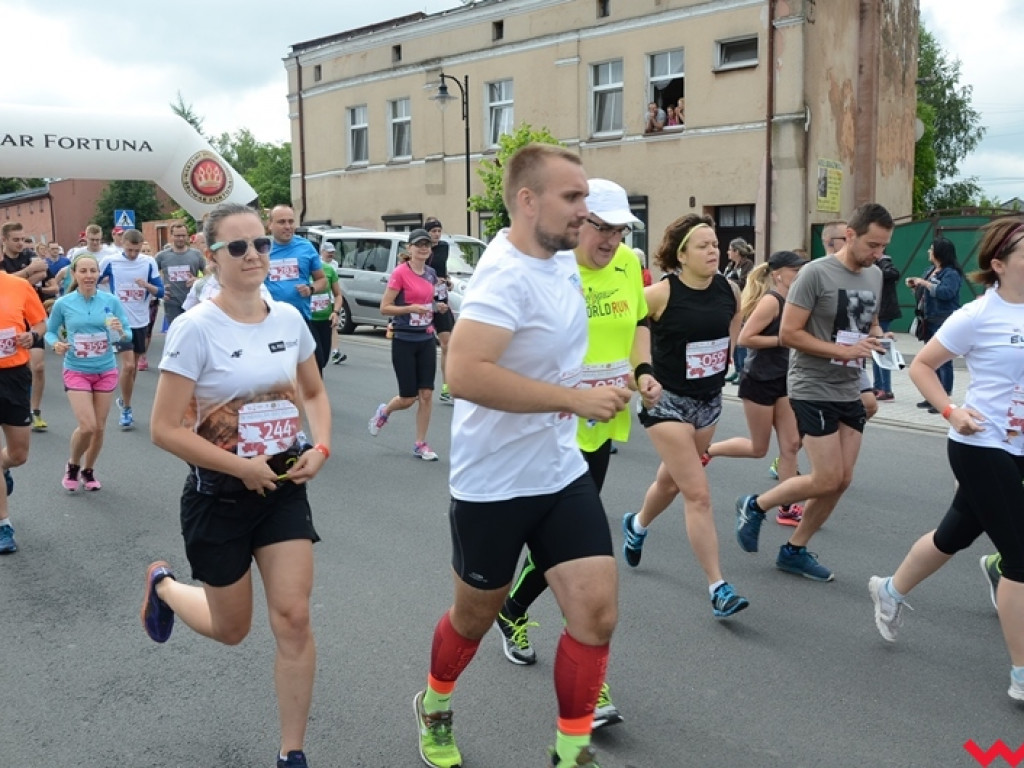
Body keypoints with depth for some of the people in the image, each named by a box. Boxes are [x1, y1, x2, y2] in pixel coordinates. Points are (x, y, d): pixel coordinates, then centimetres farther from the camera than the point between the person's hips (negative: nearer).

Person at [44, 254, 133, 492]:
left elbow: (128, 334, -3)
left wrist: (121, 331, -25)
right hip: (76, 372, -2)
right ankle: (72, 465, 19)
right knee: (87, 426, -11)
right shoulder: (63, 303, -8)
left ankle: (88, 471, 34)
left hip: (106, 371, 2)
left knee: (99, 427, 9)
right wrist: (55, 344, -17)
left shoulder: (111, 300, -7)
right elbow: (50, 331, 4)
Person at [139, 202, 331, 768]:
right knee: (231, 630, 13)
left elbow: (314, 393, 14)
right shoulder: (195, 328, -16)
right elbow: (164, 429, -16)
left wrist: (320, 448, -3)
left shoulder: (288, 318, -1)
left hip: (284, 487, 4)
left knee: (293, 618, -4)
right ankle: (162, 584, 46)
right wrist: (243, 468, -17)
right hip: (219, 494, -3)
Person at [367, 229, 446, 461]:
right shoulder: (400, 273, -12)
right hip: (404, 341, -5)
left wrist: (438, 306, 5)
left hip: (427, 340, 5)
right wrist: (411, 308, -23)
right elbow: (384, 308, -12)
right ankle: (384, 411, 34)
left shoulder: (431, 274, 8)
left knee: (426, 394, 1)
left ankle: (420, 444, 13)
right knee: (408, 398, 1)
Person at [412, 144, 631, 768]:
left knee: (596, 613, -1)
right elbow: (464, 373, -37)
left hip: (562, 472, 7)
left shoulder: (562, 259, 3)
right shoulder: (507, 275, -24)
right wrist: (576, 399, -32)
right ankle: (435, 707, 46)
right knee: (477, 615, 15)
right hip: (494, 483, -6)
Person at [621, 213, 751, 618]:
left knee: (672, 479, 22)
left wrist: (724, 358, 10)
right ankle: (718, 588, -1)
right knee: (698, 493, -9)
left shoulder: (729, 290, -4)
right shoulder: (661, 294, -21)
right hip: (668, 401, -6)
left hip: (709, 399, 6)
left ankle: (637, 525, 53)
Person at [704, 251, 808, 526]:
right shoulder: (771, 300, -18)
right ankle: (706, 450, 25)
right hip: (759, 381, -8)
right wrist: (783, 340, -21)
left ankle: (787, 508, 11)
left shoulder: (789, 300, 8)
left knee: (791, 444, 5)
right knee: (758, 448, 5)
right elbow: (744, 338, -23)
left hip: (782, 380, 8)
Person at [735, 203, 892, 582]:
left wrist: (877, 338, -1)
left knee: (842, 480, 6)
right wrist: (845, 351, -22)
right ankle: (754, 506, 14)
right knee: (827, 480, -9)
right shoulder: (816, 273, -14)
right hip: (814, 390, -7)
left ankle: (794, 551, 20)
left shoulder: (875, 276, 8)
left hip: (850, 392, 7)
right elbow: (788, 333, -16)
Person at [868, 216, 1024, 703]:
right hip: (981, 448, -7)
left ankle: (891, 590, 46)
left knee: (956, 534, 21)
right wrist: (951, 411, -17)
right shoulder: (977, 317, -13)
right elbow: (920, 366, -6)